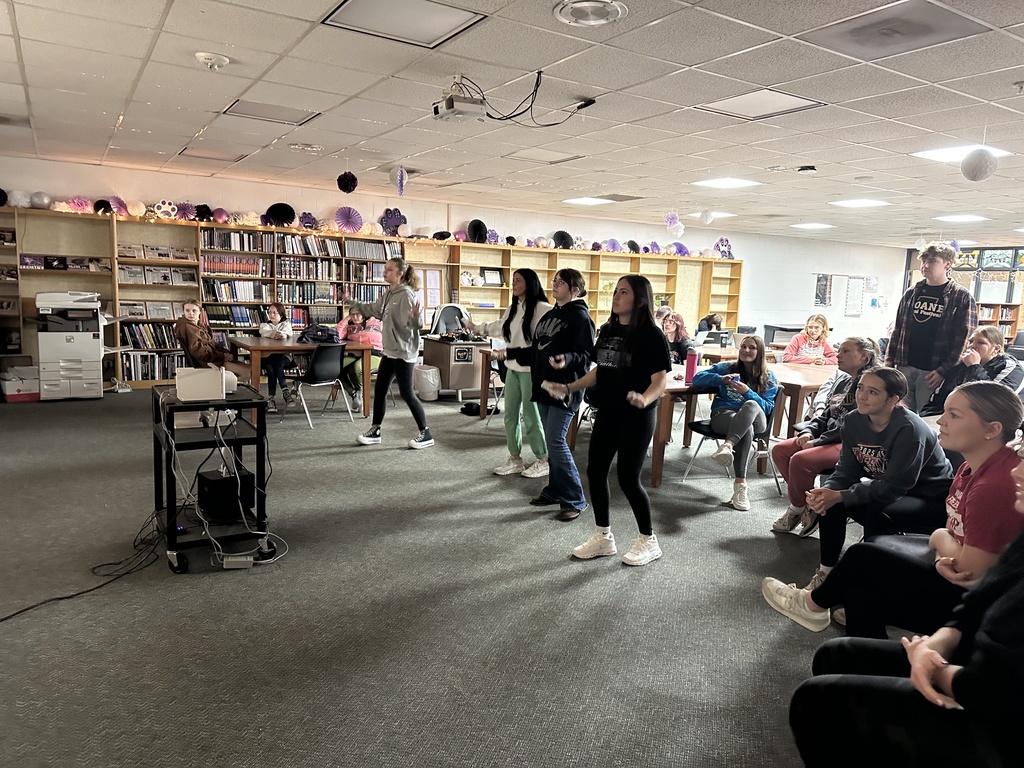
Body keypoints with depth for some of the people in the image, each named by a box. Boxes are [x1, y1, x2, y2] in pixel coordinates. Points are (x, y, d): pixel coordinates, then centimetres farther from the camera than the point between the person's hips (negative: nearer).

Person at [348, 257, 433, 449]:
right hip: (390, 350, 9)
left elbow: (408, 325, -24)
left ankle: (426, 434, 7)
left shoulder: (406, 295, -18)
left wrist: (415, 319, -45)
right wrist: (354, 304, 28)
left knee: (406, 392, -4)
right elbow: (374, 310, 26)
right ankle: (375, 431, 25)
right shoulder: (388, 293, 9)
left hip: (404, 351, -9)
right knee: (379, 389, 13)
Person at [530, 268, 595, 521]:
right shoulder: (550, 315, 15)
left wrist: (567, 359, -36)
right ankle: (554, 490, 24)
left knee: (556, 441, -11)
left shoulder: (580, 317, -11)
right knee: (551, 441, 13)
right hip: (545, 386, 9)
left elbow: (586, 354, -18)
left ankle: (575, 500, -2)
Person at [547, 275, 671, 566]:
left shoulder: (651, 334, -13)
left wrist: (644, 399, -34)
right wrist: (570, 387, 11)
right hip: (607, 413, 7)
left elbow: (660, 379, -15)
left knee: (628, 478, -2)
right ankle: (603, 537, 25)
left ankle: (649, 541, 19)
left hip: (636, 417, -7)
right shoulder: (607, 330, 8)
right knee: (595, 472, 8)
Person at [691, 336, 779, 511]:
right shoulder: (726, 368, 20)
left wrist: (748, 393, -10)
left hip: (755, 419, 0)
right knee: (746, 429, -39)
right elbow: (697, 378, 11)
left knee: (751, 405, -39)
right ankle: (740, 484, -44)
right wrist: (721, 379, -6)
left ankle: (727, 445, -55)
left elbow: (768, 408, 5)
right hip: (723, 414, 0)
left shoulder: (769, 378, 17)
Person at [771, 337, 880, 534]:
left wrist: (818, 442, -19)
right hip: (829, 439, 10)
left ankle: (798, 508, -3)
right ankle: (805, 505, 0)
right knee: (779, 450, -5)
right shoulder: (842, 382, 15)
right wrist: (809, 431, 1)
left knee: (800, 460, -28)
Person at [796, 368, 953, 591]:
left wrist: (839, 497, -33)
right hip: (890, 491, 7)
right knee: (829, 502, -12)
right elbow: (847, 470, -7)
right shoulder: (853, 421, -9)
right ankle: (826, 571, 2)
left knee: (878, 513, -33)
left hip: (932, 499, -7)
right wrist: (826, 492, -28)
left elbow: (893, 488, -31)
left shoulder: (909, 430, -29)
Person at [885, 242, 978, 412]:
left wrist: (944, 371, -14)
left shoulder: (962, 297, -3)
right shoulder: (911, 294, 11)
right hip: (904, 367, 4)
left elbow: (965, 339, -7)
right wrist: (889, 360, 6)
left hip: (932, 372, -4)